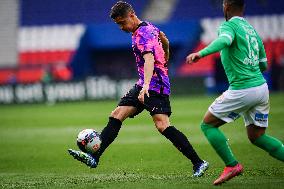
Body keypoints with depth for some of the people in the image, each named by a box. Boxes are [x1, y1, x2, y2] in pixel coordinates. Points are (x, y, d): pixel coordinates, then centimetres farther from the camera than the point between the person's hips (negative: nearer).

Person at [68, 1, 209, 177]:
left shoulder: (142, 34, -15)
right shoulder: (150, 27, 14)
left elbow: (149, 59, -31)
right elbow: (165, 41, 32)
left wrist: (146, 85, -45)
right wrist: (164, 64, 47)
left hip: (155, 85, -10)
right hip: (143, 85, 10)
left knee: (162, 125, -20)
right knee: (116, 116, 2)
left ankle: (199, 163, -16)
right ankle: (94, 157, -2)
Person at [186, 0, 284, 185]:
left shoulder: (230, 25, -4)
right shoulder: (252, 30, 18)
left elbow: (224, 40, -29)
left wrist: (201, 53, -42)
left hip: (242, 91, -7)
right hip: (262, 87, 7)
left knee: (208, 125, 6)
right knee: (256, 136, 17)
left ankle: (232, 165, -4)